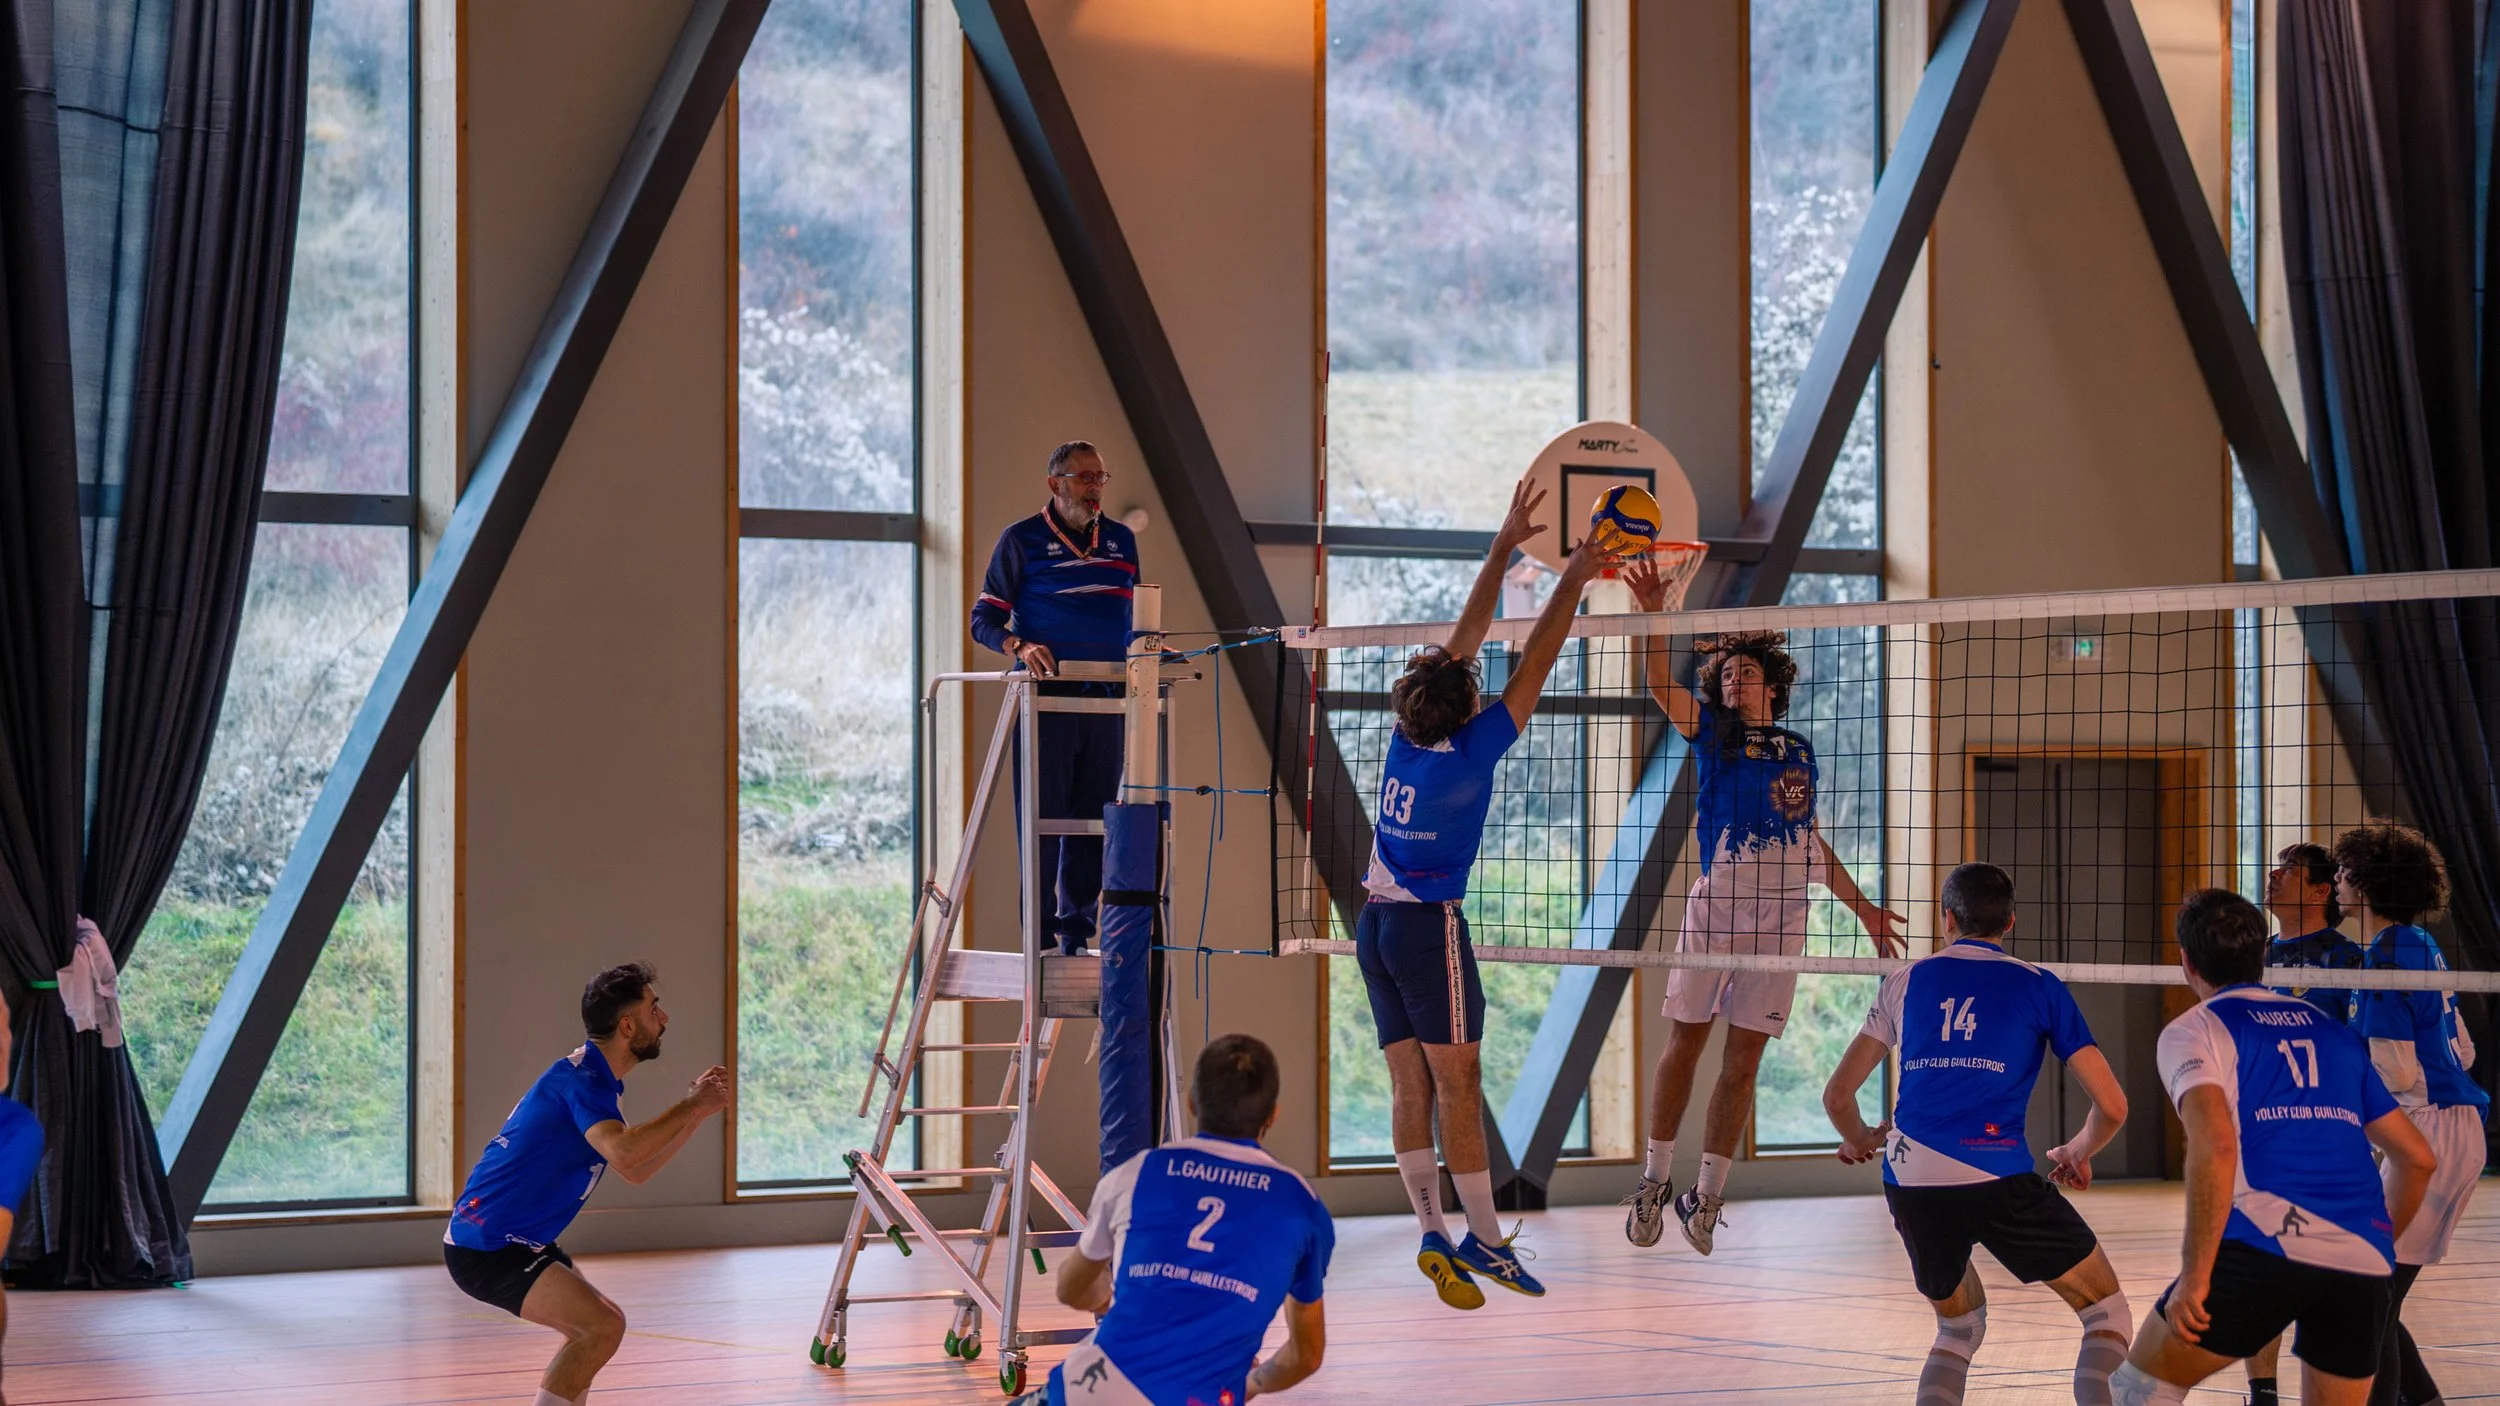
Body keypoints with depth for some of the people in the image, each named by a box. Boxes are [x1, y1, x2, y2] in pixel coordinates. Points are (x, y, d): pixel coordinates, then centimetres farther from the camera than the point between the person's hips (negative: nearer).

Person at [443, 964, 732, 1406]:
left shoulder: (592, 1078, 13)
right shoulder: (578, 1079, -18)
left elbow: (636, 1170, 21)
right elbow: (624, 1152, -37)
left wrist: (696, 1111, 11)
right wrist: (690, 1105, -23)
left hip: (514, 1243, 11)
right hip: (486, 1248, -11)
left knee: (596, 1326, 21)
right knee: (603, 1325, -19)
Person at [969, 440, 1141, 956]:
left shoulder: (1121, 540, 15)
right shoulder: (1022, 539, 2)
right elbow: (984, 620, 1)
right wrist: (1019, 646, -19)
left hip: (1106, 699, 4)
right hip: (1046, 697, -4)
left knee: (1094, 818, 5)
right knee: (1043, 816, -6)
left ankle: (1078, 928, 12)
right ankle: (1039, 930, -2)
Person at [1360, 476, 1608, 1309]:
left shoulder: (1406, 738, 3)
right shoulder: (1470, 753, -13)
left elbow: (1464, 637, 10)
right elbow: (1532, 669, -9)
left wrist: (1506, 545, 14)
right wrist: (1572, 583, -2)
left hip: (1376, 922, 7)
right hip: (1429, 926, -7)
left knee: (1411, 1089, 4)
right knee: (1458, 1089, -4)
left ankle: (1433, 1232, 1)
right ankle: (1483, 1239, -3)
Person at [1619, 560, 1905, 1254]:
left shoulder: (1798, 752, 17)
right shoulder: (1712, 733, 7)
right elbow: (1661, 683, -10)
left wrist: (1862, 906, 22)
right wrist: (1653, 611, -23)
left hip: (1782, 916, 3)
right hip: (1715, 906, -3)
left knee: (1743, 1058, 3)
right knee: (1686, 1041, 0)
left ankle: (1707, 1195, 9)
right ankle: (1655, 1180, 11)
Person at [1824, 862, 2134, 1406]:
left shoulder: (1909, 980, 18)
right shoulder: (2038, 986, 11)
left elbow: (1837, 1095, 21)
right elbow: (2111, 1106, 7)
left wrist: (1860, 1139, 43)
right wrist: (2077, 1152, 28)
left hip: (1908, 1181, 4)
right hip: (1994, 1177, -3)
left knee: (1959, 1327, 26)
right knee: (2108, 1314, 11)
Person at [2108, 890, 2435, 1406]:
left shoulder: (2194, 1030, 8)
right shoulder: (2333, 1032, 26)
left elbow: (2216, 1144, -11)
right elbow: (2416, 1157, 26)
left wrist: (2195, 1273, -11)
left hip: (2270, 1244, -5)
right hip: (2365, 1258, 5)